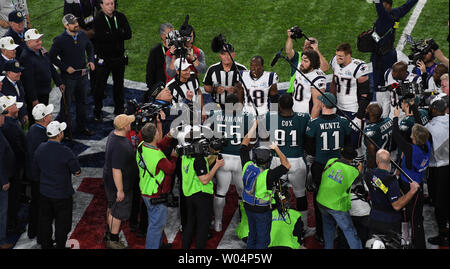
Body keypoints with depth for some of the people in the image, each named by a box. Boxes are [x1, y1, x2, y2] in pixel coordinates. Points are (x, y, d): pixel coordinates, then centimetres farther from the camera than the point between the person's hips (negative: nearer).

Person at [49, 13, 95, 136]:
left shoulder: (83, 35, -1)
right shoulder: (60, 40, -16)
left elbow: (90, 48, 17)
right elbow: (52, 57, -9)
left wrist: (91, 60, 0)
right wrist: (66, 67, -14)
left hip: (82, 75, 5)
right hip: (68, 76, -5)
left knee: (83, 102, 16)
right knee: (66, 104, 2)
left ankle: (82, 127, 32)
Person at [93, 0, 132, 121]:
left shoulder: (121, 17, 0)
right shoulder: (98, 20, -11)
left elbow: (128, 35, -10)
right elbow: (101, 37, -24)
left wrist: (112, 35, -22)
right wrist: (119, 34, -20)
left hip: (120, 57, 4)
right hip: (104, 58, -4)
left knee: (119, 84, 14)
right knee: (100, 86, 2)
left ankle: (119, 110, 28)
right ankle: (97, 112, 15)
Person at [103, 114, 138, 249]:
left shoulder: (113, 134, -5)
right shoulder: (120, 146, -35)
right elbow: (116, 170, -30)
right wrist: (120, 190, -23)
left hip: (109, 180, 10)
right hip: (118, 183, -10)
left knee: (111, 207, 26)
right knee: (118, 212, 7)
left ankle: (109, 233, 43)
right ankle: (113, 240, 22)